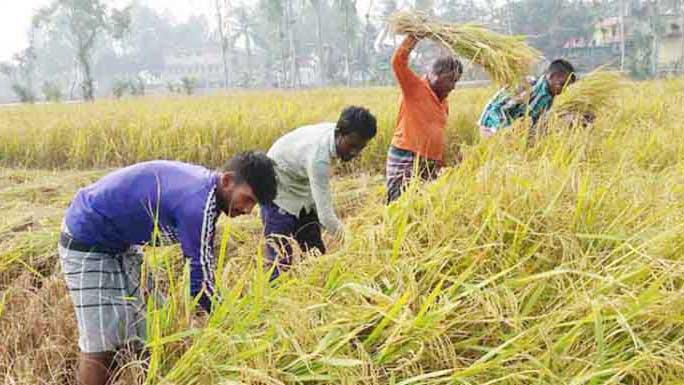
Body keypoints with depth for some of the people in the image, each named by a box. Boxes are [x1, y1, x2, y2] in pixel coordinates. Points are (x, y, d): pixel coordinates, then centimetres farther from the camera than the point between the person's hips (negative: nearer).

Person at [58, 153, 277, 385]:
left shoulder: (202, 183, -2)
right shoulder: (197, 201, -32)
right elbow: (200, 281, -27)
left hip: (121, 243, 10)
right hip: (87, 240, -10)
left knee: (137, 339, 9)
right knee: (101, 346, -9)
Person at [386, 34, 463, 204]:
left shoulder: (444, 102, 18)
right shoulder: (414, 88, -4)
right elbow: (398, 61, -18)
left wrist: (440, 164, 23)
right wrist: (415, 36, -13)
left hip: (431, 164, 8)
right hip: (406, 160, -7)